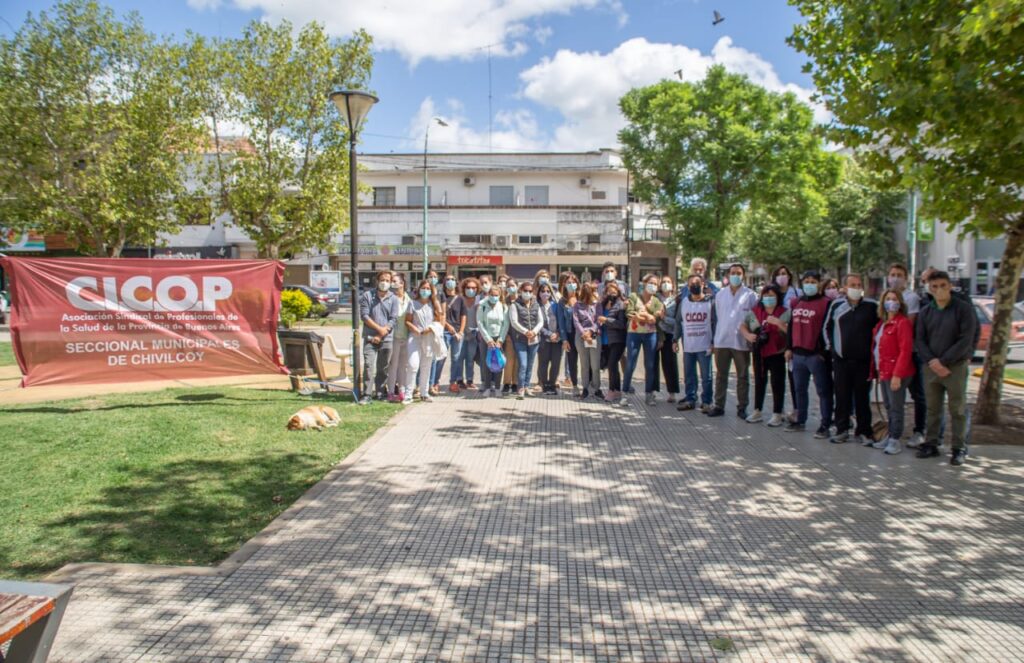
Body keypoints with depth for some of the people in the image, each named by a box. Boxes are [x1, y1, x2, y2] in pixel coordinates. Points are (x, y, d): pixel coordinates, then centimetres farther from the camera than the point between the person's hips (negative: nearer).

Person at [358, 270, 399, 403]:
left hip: (387, 339, 1)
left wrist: (381, 335, -10)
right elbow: (364, 315, -3)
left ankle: (380, 392, 18)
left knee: (383, 367, 7)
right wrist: (379, 328, -10)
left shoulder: (393, 299, 6)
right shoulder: (367, 296, 4)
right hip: (370, 337, -1)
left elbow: (393, 319, -1)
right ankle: (367, 394, -8)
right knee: (368, 365, -10)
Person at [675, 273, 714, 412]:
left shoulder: (710, 302, -2)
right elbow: (678, 322, 11)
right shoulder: (683, 302, 9)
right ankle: (690, 399, 20)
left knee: (706, 376, 1)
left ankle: (706, 402, 10)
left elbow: (715, 323, -3)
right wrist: (676, 340, 5)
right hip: (688, 347, 3)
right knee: (688, 376, 10)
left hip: (704, 347, -3)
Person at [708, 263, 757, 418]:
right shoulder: (720, 294, 9)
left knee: (742, 377, 6)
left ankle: (742, 407, 14)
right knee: (721, 375, 7)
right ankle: (719, 406, 14)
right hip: (721, 341, 3)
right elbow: (717, 317, 11)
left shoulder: (750, 295, -1)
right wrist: (715, 338, 7)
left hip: (741, 342, -2)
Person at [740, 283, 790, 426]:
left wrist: (778, 323, -26)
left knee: (777, 383, 1)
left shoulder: (784, 313, -5)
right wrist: (747, 335, -7)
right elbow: (743, 326, 13)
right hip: (759, 353, 4)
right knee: (759, 382, 14)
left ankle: (777, 414, 10)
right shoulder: (755, 311, 6)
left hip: (776, 354, -4)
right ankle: (757, 412, 25)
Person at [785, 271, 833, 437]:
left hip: (816, 355, -7)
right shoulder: (796, 303, 14)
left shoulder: (825, 303, -6)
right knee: (799, 389, 15)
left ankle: (825, 425, 3)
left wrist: (823, 351, -13)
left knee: (823, 391, -1)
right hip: (798, 353, 7)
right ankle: (800, 421, 26)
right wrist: (789, 348, 15)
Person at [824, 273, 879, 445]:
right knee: (842, 396, 5)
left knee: (862, 397, 4)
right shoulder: (836, 305, 6)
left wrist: (874, 349, 1)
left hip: (863, 360, -2)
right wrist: (830, 346, 10)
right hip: (841, 360, 2)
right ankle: (842, 430, 15)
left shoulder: (872, 306, -1)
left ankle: (863, 432, 13)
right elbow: (827, 327, 17)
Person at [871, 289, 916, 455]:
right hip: (883, 372, 8)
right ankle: (889, 436, 23)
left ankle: (895, 440, 6)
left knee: (896, 407, -1)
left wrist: (897, 374, -21)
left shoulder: (903, 323, -12)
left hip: (896, 374, -8)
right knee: (888, 407, 15)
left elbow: (905, 351, -17)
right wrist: (875, 371, 11)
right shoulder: (882, 323, 15)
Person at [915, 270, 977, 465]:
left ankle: (959, 448, 10)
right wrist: (932, 361, -10)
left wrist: (943, 361, -13)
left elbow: (966, 340, -11)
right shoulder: (925, 311, 7)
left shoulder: (964, 308, -5)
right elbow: (919, 339, 5)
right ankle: (931, 444, 18)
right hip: (931, 367, 4)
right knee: (932, 409, 10)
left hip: (956, 366, -4)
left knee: (958, 410, 2)